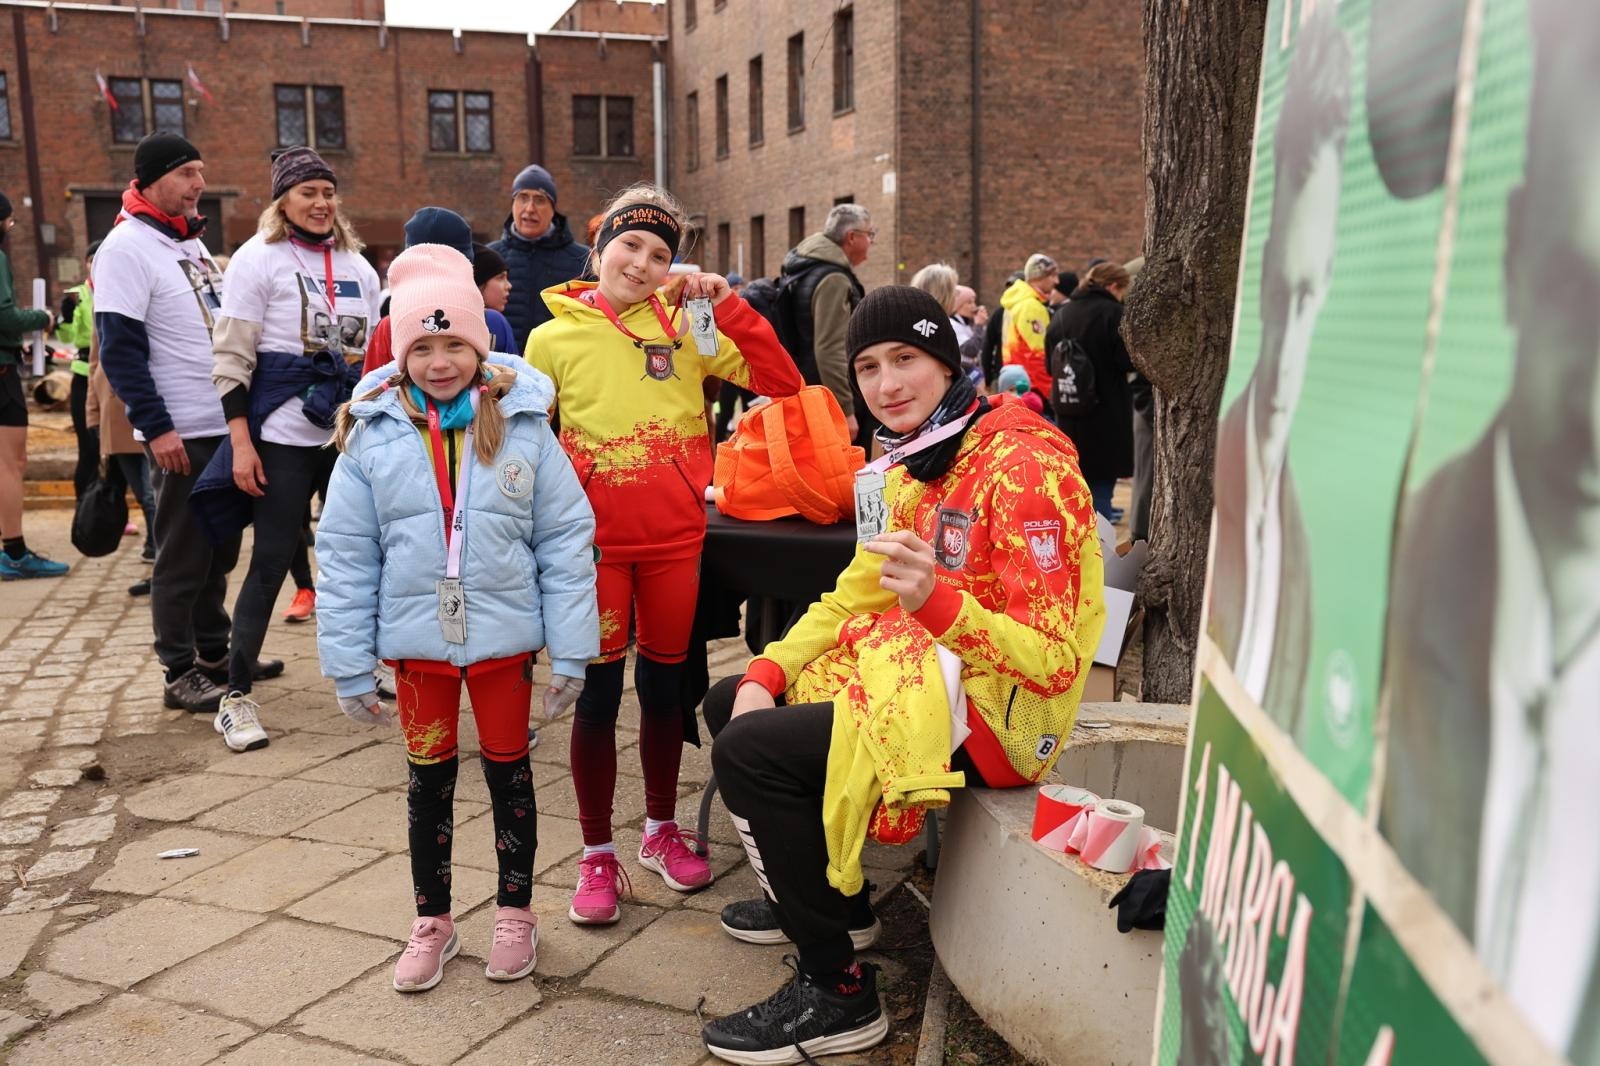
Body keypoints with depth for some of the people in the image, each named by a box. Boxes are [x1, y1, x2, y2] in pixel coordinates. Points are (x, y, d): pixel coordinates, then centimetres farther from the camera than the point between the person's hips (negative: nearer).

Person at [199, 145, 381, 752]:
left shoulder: (358, 266, 13)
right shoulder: (259, 259, -2)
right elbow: (231, 358, -7)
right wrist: (241, 441, -14)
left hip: (352, 432, 5)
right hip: (284, 434, -5)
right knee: (272, 559, -4)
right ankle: (237, 696, 6)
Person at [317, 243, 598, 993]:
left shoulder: (522, 426, -9)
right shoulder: (372, 436, -6)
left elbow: (566, 539, -6)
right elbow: (345, 556, -2)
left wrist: (570, 651, -7)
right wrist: (349, 666, -2)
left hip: (505, 634, -1)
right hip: (416, 638, 1)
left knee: (508, 769, 15)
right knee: (429, 777, 15)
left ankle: (515, 912, 33)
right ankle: (432, 920, 34)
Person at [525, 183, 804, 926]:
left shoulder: (685, 328, 3)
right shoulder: (554, 337, 2)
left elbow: (782, 382, -3)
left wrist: (725, 306, -9)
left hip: (675, 538, 2)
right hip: (593, 543, -1)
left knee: (664, 686, 14)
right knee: (598, 694, 4)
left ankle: (661, 830, 33)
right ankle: (597, 855, 21)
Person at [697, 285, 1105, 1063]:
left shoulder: (1021, 464, -20)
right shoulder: (912, 462, 7)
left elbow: (1054, 662, -25)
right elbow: (856, 595, 11)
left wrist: (936, 602, -40)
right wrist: (767, 673, -2)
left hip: (992, 710, -9)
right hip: (923, 672, 10)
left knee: (750, 753, -20)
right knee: (729, 703, 15)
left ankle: (839, 995, -5)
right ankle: (834, 899, 30)